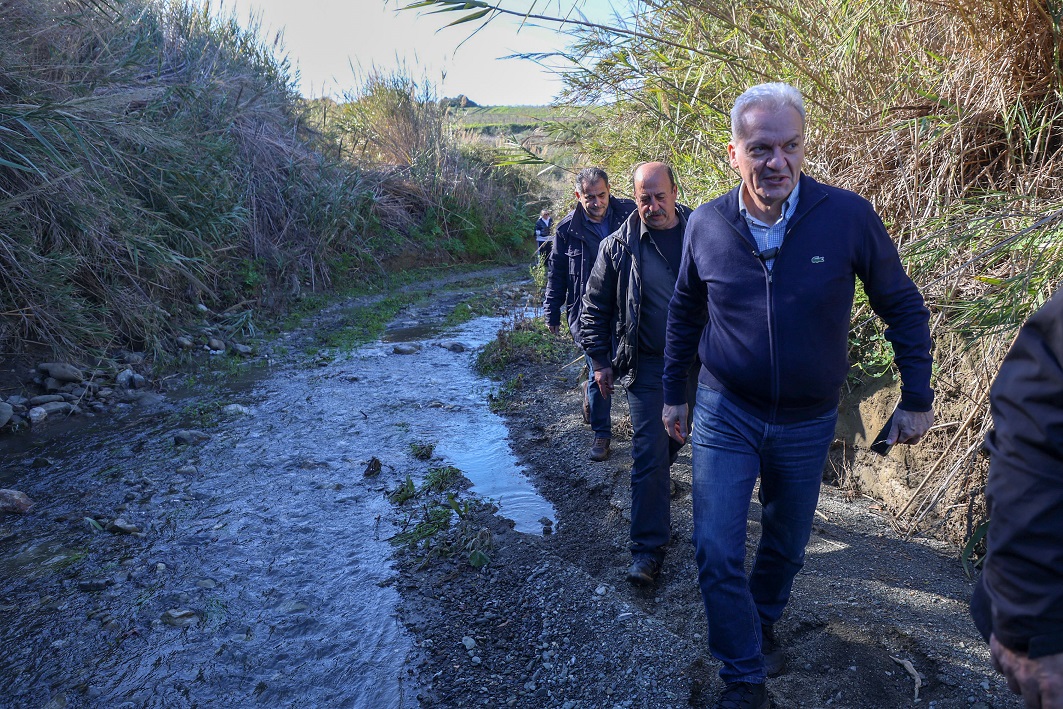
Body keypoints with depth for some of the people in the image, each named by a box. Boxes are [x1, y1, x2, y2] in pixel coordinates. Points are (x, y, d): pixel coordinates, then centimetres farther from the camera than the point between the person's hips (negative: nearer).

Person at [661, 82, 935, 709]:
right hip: (724, 415, 0)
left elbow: (903, 307, -3)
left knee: (787, 544, 19)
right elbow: (684, 311, 6)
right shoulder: (707, 224, -10)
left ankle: (763, 622, 49)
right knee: (717, 552, -3)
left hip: (808, 423, 0)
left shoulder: (849, 216, -16)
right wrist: (674, 392, 11)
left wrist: (918, 397, -2)